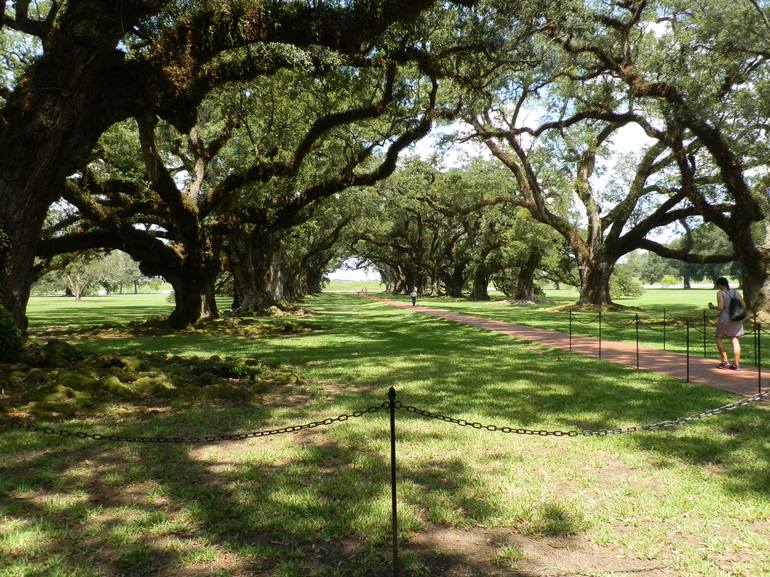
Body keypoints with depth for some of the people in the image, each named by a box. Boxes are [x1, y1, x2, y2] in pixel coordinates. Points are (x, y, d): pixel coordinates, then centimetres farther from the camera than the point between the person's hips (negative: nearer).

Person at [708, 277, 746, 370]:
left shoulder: (720, 293, -7)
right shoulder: (736, 293, 10)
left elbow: (720, 307, -15)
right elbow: (744, 306, 8)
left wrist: (712, 307, 3)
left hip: (725, 318, -5)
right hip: (737, 319, 5)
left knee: (719, 338, 10)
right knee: (735, 340, 6)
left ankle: (725, 362, 6)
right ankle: (736, 364, 4)